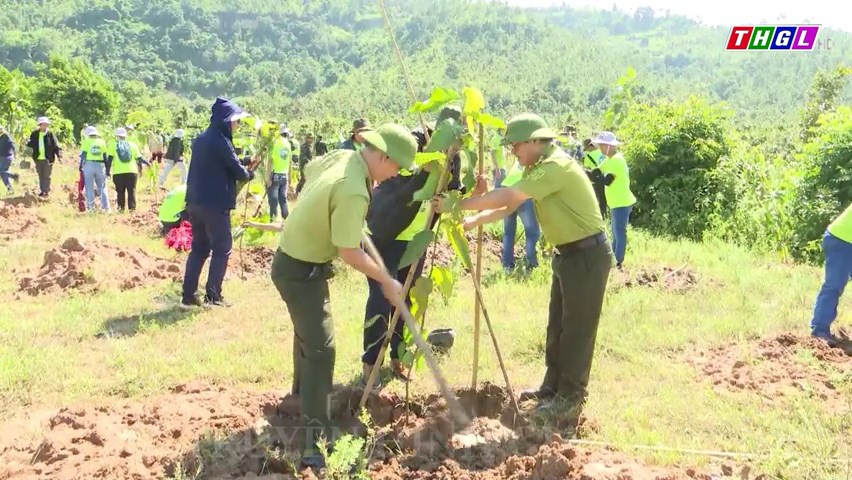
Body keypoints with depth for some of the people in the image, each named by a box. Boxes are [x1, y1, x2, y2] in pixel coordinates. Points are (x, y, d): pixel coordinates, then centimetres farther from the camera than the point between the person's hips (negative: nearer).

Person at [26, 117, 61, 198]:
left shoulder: (50, 134, -5)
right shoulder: (34, 134, 4)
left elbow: (56, 146, -10)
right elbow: (30, 144, 9)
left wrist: (59, 155, -20)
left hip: (47, 159, -4)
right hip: (38, 159, 4)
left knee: (47, 176, -2)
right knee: (40, 176, 13)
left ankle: (46, 191, 3)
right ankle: (42, 191, 23)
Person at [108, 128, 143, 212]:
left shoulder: (113, 145, 5)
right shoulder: (132, 144, 10)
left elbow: (110, 159, -2)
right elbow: (138, 158, 9)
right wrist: (140, 168, 21)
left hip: (118, 172, -1)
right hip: (131, 171, 1)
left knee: (120, 191, 8)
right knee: (132, 190, 5)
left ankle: (121, 207, 5)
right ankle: (132, 207, -2)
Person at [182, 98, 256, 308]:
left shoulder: (202, 138, 13)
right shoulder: (220, 140, -13)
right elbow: (238, 171, -11)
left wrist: (243, 165, 16)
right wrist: (249, 172, 11)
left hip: (196, 202, 8)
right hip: (215, 204, -8)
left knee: (199, 248, 13)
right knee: (222, 249, 2)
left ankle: (188, 295, 12)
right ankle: (213, 296, 1)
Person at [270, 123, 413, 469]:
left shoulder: (342, 156, -3)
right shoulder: (354, 191, -30)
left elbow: (309, 170, 19)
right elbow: (349, 253, -27)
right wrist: (387, 282, -16)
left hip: (295, 257, 10)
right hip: (301, 270, -10)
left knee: (308, 332, 28)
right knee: (321, 347, -12)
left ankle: (302, 393, 52)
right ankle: (315, 441, -11)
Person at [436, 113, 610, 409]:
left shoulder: (556, 166, -24)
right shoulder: (538, 168, 8)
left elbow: (505, 197, -29)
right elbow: (509, 207, 5)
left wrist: (455, 204, -25)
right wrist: (471, 221, -10)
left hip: (588, 254, -10)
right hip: (567, 253, 10)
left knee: (577, 328, -1)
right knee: (557, 325, 15)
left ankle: (571, 396, 10)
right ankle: (552, 386, 27)